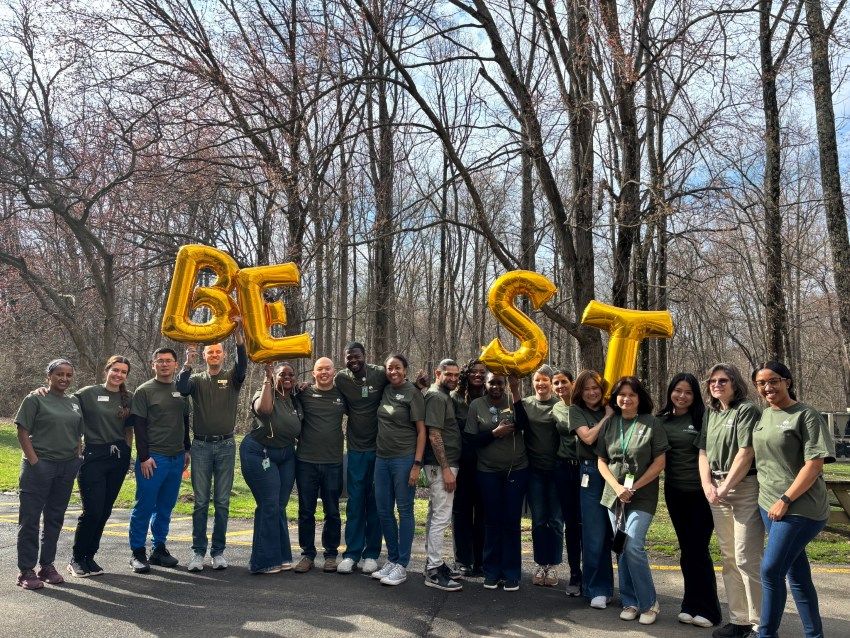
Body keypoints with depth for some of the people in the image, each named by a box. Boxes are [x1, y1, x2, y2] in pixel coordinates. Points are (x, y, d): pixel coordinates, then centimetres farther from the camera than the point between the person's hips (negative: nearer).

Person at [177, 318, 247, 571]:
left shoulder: (232, 378, 6)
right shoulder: (197, 380, 9)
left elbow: (243, 363, -14)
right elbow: (182, 389, -11)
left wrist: (238, 334, -27)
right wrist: (188, 363, -20)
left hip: (226, 446, 0)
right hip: (201, 446, 0)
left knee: (222, 502, 5)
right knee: (201, 502, 3)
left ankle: (218, 551, 13)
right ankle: (198, 551, 11)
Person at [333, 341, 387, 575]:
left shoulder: (381, 374, -9)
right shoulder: (340, 379, -2)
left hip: (379, 447, -1)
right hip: (356, 448, 1)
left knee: (375, 503, 7)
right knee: (355, 502, 6)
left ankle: (371, 553, 18)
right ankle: (352, 553, 16)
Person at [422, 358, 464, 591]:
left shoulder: (445, 397, 16)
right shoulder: (436, 397, -13)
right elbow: (434, 434, -19)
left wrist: (448, 466, 13)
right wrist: (446, 469, -20)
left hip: (443, 465, 10)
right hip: (442, 465, -10)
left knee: (435, 515, 15)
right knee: (441, 517, -7)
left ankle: (433, 562, 25)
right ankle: (434, 571, -1)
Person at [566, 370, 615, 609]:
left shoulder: (610, 409, 12)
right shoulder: (576, 410, 4)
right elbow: (588, 437, -10)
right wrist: (606, 417, -4)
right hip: (591, 474, -3)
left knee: (610, 533, 5)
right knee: (594, 535, -3)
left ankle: (605, 586, 19)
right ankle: (596, 589, 8)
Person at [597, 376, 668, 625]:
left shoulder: (651, 423, -4)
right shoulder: (609, 424, 7)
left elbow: (660, 462, -6)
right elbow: (602, 462, 8)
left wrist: (634, 487, -12)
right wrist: (617, 487, -8)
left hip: (642, 496, -4)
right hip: (614, 495, 4)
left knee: (633, 547, -14)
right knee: (621, 549, 8)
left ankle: (649, 603, 5)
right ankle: (630, 602, 21)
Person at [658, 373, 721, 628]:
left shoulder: (702, 418, -7)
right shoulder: (662, 421, 6)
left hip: (699, 492, -4)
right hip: (674, 492, 4)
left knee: (698, 549, 1)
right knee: (686, 549, 12)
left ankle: (705, 609, 14)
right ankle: (692, 606, 23)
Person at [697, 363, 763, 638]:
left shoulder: (746, 410, -7)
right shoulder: (709, 413, 14)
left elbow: (745, 453, -14)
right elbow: (703, 452, 13)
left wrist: (725, 488, -13)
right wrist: (707, 486, -1)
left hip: (745, 488, -7)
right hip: (717, 489, 7)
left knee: (746, 559, -8)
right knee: (729, 557, 11)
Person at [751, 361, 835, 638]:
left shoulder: (806, 415, -10)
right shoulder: (764, 415, 11)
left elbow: (815, 463, -15)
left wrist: (785, 500, -17)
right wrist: (771, 499, 14)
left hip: (800, 508, -7)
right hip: (769, 505, 7)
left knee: (771, 570, -7)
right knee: (797, 574, 14)